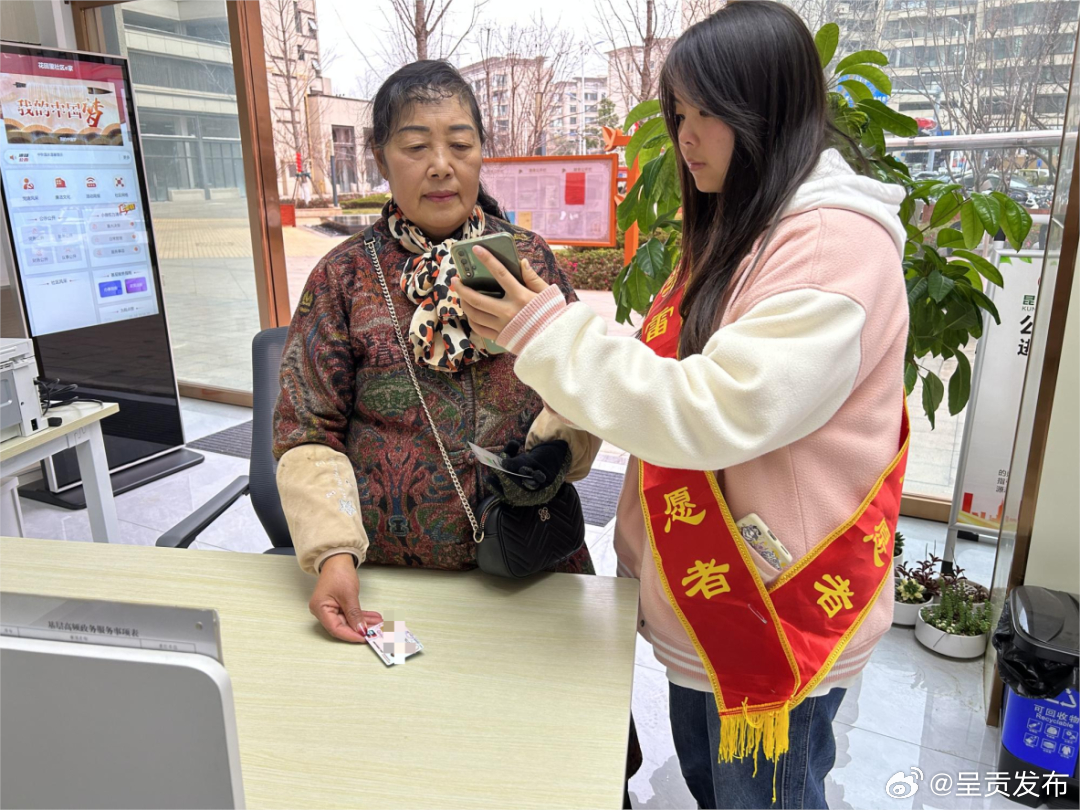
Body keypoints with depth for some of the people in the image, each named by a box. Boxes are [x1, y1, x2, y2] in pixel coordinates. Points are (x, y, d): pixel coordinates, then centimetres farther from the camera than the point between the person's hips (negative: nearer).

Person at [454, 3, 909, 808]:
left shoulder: (837, 246, -22)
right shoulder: (735, 229, 10)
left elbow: (715, 415, -30)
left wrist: (550, 337, -24)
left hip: (776, 605, -8)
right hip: (704, 594, 9)